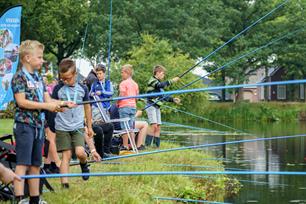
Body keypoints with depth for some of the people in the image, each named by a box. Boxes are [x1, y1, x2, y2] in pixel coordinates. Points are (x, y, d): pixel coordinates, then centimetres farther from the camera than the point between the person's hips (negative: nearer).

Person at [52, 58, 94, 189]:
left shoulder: (82, 89, 2)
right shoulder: (58, 88, -2)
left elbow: (87, 107, 13)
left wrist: (89, 126, 17)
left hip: (78, 127, 1)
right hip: (62, 127, -1)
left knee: (80, 152, -14)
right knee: (66, 155, -3)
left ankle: (84, 164, 21)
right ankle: (64, 184, 0)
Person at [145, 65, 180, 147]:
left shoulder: (159, 83, 22)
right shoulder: (152, 80, -5)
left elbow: (164, 96, 23)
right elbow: (161, 85, -24)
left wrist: (173, 99, 11)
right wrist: (172, 81, -24)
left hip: (157, 107, 9)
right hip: (151, 106, -9)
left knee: (158, 127, 5)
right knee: (154, 125, -19)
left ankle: (157, 146, 6)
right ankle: (147, 145, -19)